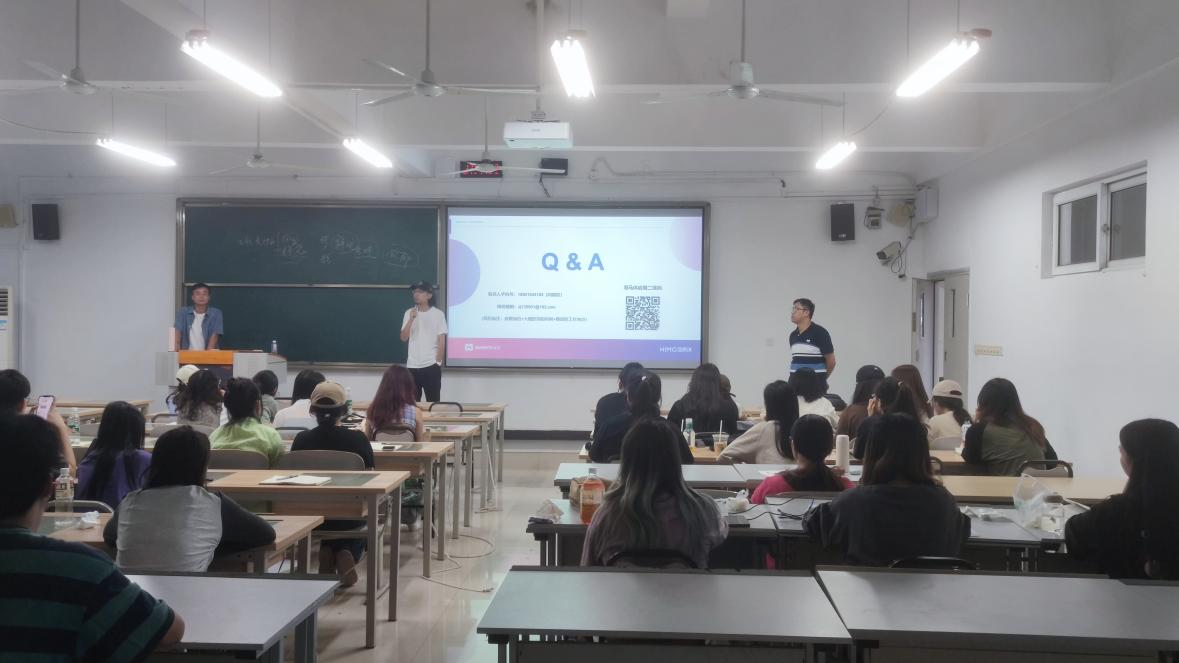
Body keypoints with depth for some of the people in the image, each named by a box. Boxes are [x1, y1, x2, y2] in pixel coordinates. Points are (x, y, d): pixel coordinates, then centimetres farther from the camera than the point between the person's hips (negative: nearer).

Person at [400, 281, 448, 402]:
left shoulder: (438, 314, -2)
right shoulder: (409, 313, 7)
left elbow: (442, 340, -2)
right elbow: (403, 338, 0)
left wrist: (438, 362, -6)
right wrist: (411, 319, -12)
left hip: (431, 366, -3)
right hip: (412, 366, 3)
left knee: (433, 402, 1)